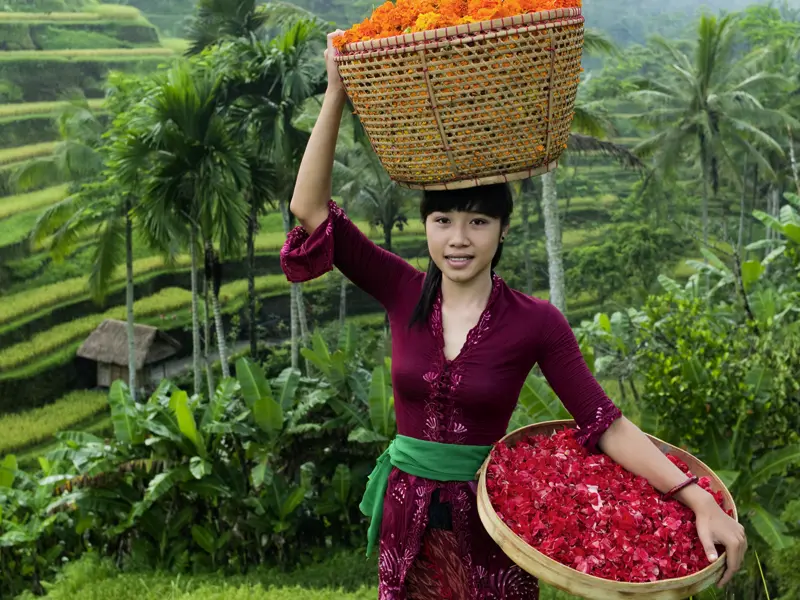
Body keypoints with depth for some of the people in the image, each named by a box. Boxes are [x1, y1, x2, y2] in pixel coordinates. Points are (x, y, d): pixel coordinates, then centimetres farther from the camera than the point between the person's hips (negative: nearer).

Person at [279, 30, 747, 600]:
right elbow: (310, 209, -10)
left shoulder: (535, 321, -11)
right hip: (408, 514, 2)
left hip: (487, 517, -2)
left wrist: (701, 501, -25)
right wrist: (337, 94, -15)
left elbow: (606, 423, -15)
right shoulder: (404, 293, -6)